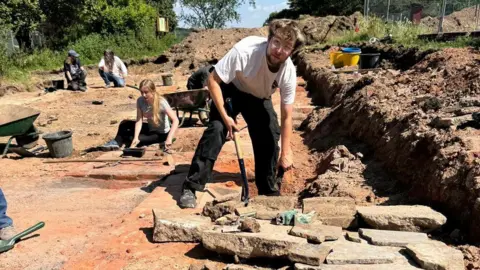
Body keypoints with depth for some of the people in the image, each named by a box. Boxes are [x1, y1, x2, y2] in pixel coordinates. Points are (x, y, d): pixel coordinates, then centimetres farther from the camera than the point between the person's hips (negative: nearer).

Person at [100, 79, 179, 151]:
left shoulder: (161, 102, -28)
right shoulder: (140, 100, -14)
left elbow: (175, 120, -35)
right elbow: (139, 121, -18)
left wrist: (169, 138, -48)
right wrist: (135, 137, -34)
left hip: (162, 133, -6)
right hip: (150, 128, 6)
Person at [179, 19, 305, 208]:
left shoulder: (289, 72, -28)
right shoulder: (245, 50, -39)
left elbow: (286, 117, -19)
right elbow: (213, 80, -29)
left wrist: (286, 153, -18)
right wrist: (225, 116, -29)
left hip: (259, 98, 3)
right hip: (231, 89, -3)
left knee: (270, 137, -5)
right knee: (216, 130, -20)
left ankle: (270, 192, 16)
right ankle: (190, 188, -11)